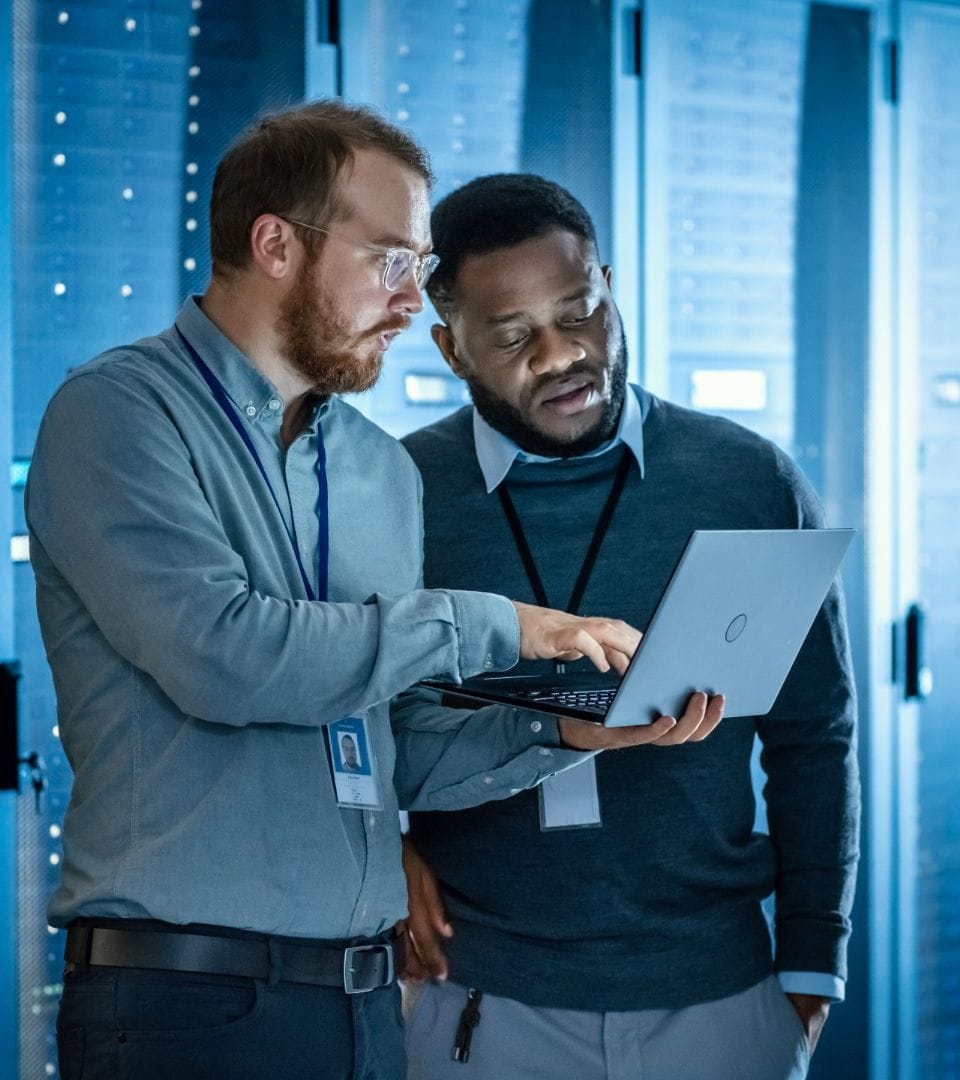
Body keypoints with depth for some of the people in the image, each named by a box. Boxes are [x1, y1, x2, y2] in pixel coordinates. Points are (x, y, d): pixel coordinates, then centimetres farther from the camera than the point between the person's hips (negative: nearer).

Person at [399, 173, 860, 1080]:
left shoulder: (753, 484, -1)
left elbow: (813, 742, 4)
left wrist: (812, 963, 2)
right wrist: (383, 854, -9)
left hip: (718, 995, 1)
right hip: (479, 999, 0)